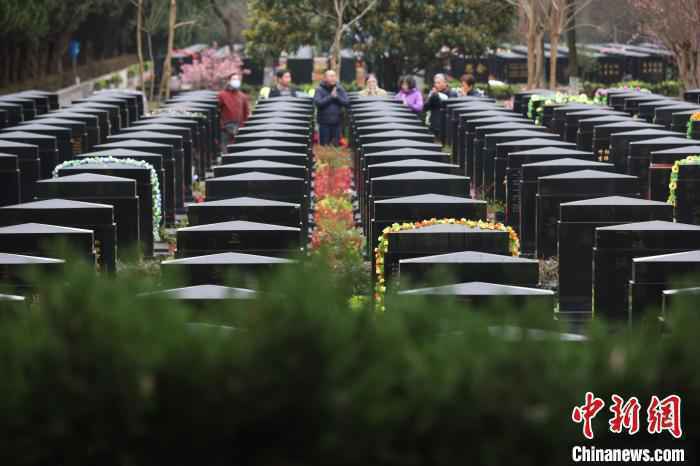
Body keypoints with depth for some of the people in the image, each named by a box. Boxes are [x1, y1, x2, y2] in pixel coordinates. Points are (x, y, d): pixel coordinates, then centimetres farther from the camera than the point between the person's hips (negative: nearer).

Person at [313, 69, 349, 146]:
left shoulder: (340, 89, 5)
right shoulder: (319, 90, -3)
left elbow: (346, 102, -3)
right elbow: (318, 102, -17)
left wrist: (337, 96, -15)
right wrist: (330, 96, -14)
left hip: (336, 122, 3)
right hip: (324, 123, -3)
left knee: (336, 145, 6)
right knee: (324, 145, 1)